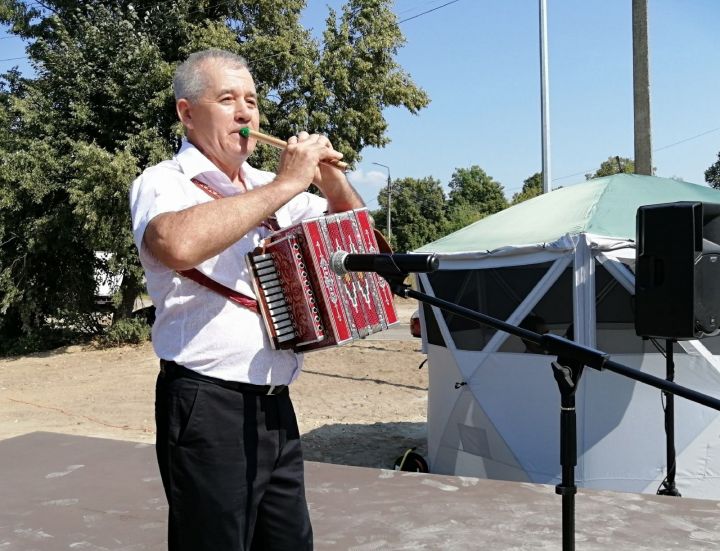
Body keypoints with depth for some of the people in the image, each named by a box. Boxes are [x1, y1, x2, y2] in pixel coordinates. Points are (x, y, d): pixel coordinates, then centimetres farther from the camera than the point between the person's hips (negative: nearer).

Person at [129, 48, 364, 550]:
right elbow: (177, 244, -31)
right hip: (208, 405, -6)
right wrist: (285, 185, -22)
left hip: (274, 402, 7)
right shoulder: (163, 183, -6)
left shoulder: (268, 187, 13)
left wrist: (331, 175, 3)